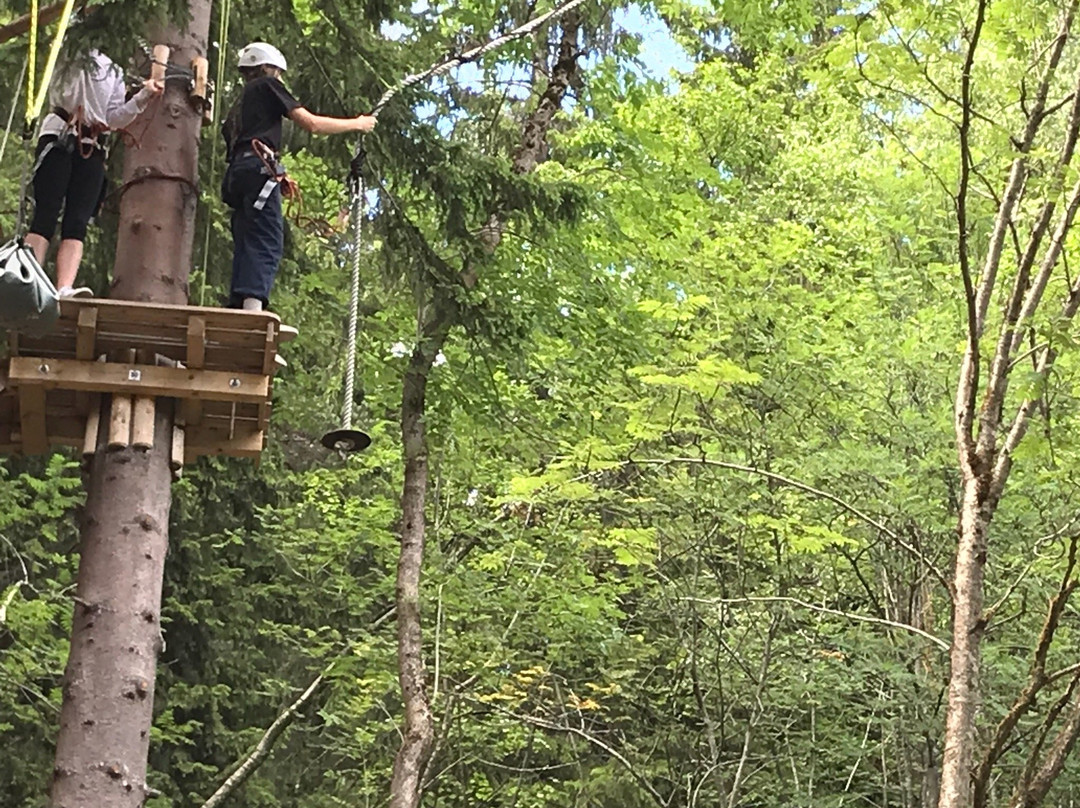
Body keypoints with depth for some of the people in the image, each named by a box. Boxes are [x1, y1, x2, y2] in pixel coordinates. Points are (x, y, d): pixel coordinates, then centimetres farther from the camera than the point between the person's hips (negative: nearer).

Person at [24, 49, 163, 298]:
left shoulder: (113, 77, 22)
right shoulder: (75, 67, 13)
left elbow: (114, 118, 10)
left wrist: (144, 96, -1)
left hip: (92, 150, 4)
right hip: (59, 140, -4)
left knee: (77, 224, -11)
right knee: (46, 216, -14)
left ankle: (64, 289, -24)